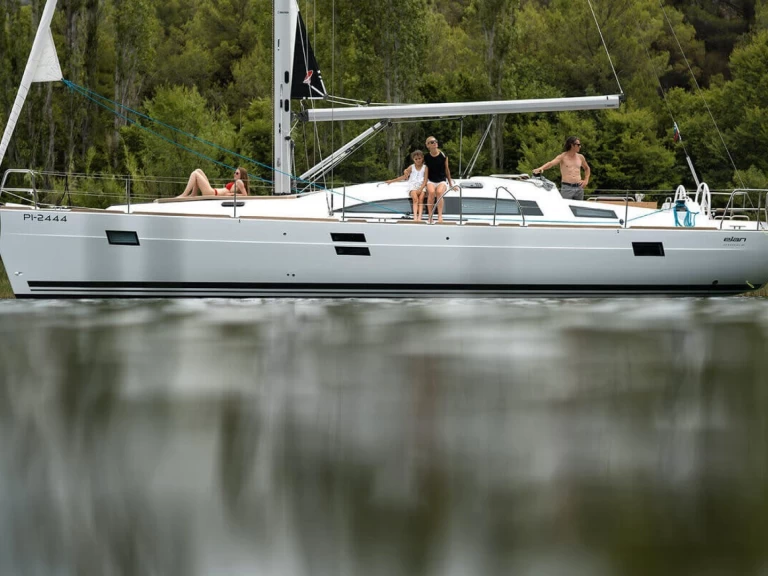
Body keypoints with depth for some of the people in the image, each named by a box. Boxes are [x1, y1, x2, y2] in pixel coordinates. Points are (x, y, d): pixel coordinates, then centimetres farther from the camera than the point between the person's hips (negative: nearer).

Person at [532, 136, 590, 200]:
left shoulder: (580, 157, 12)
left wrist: (586, 180, 15)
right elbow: (551, 163, -19)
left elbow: (587, 168, 30)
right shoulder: (563, 157, -2)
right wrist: (541, 168, -38)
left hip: (579, 188, 5)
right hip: (566, 188, -5)